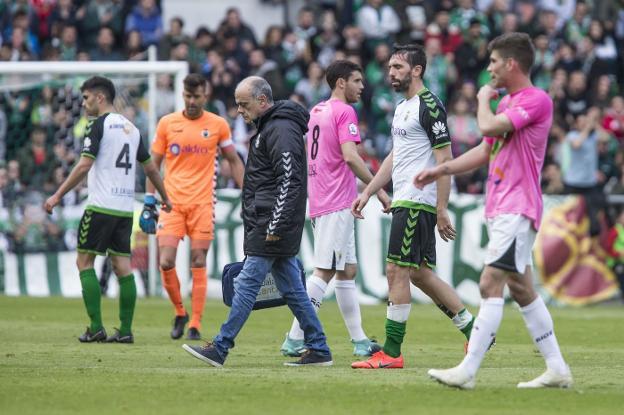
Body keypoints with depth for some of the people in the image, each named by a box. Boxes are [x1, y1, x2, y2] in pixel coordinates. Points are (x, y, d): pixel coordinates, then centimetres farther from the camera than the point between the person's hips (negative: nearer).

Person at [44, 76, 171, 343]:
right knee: (123, 266, 6)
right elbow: (150, 168, 20)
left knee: (84, 261, 1)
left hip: (101, 207, -7)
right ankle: (125, 330, 2)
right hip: (126, 208, 7)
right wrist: (165, 199, 32)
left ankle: (96, 328, -5)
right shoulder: (131, 128, 14)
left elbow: (84, 166, -15)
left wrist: (58, 195, -13)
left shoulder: (99, 124, -7)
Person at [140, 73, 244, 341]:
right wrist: (149, 201, 4)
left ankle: (195, 325, 3)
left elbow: (234, 161, 13)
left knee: (198, 265, -2)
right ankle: (180, 313, 13)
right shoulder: (167, 123, 4)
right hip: (172, 203, 1)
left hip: (202, 203, -1)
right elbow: (154, 164, 10)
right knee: (166, 262, -9)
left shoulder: (218, 125, 3)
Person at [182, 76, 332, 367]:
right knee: (292, 289, 10)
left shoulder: (281, 130, -13)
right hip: (270, 226, 11)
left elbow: (289, 180, -21)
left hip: (272, 226, -11)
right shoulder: (268, 128, 20)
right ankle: (318, 350, 11)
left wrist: (275, 226, -22)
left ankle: (220, 348, -8)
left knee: (247, 284, -9)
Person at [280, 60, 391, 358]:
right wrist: (378, 189, -16)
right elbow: (350, 156, -21)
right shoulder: (345, 112, -10)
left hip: (318, 201, 10)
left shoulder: (316, 111, 17)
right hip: (337, 205, -10)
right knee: (324, 272, -10)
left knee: (347, 272, 12)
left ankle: (359, 340, 13)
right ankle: (295, 339, -14)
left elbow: (301, 156, 22)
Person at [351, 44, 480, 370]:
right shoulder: (402, 108, 18)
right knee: (419, 273, 11)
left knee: (396, 271, -9)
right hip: (404, 200, 10)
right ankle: (473, 329, 19)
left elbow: (445, 160, -15)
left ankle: (391, 352, -6)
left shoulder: (429, 107, -12)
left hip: (417, 203, -10)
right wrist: (368, 192, 21)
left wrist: (441, 210, -18)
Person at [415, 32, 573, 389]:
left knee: (491, 285, -14)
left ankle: (468, 371, -17)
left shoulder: (537, 100, -13)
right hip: (499, 209, 10)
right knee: (521, 289, 10)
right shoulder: (508, 103, 18)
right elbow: (486, 151, 26)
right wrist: (442, 170, 19)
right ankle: (557, 370, 14)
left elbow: (490, 126, -24)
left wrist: (484, 99, -4)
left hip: (517, 209, -10)